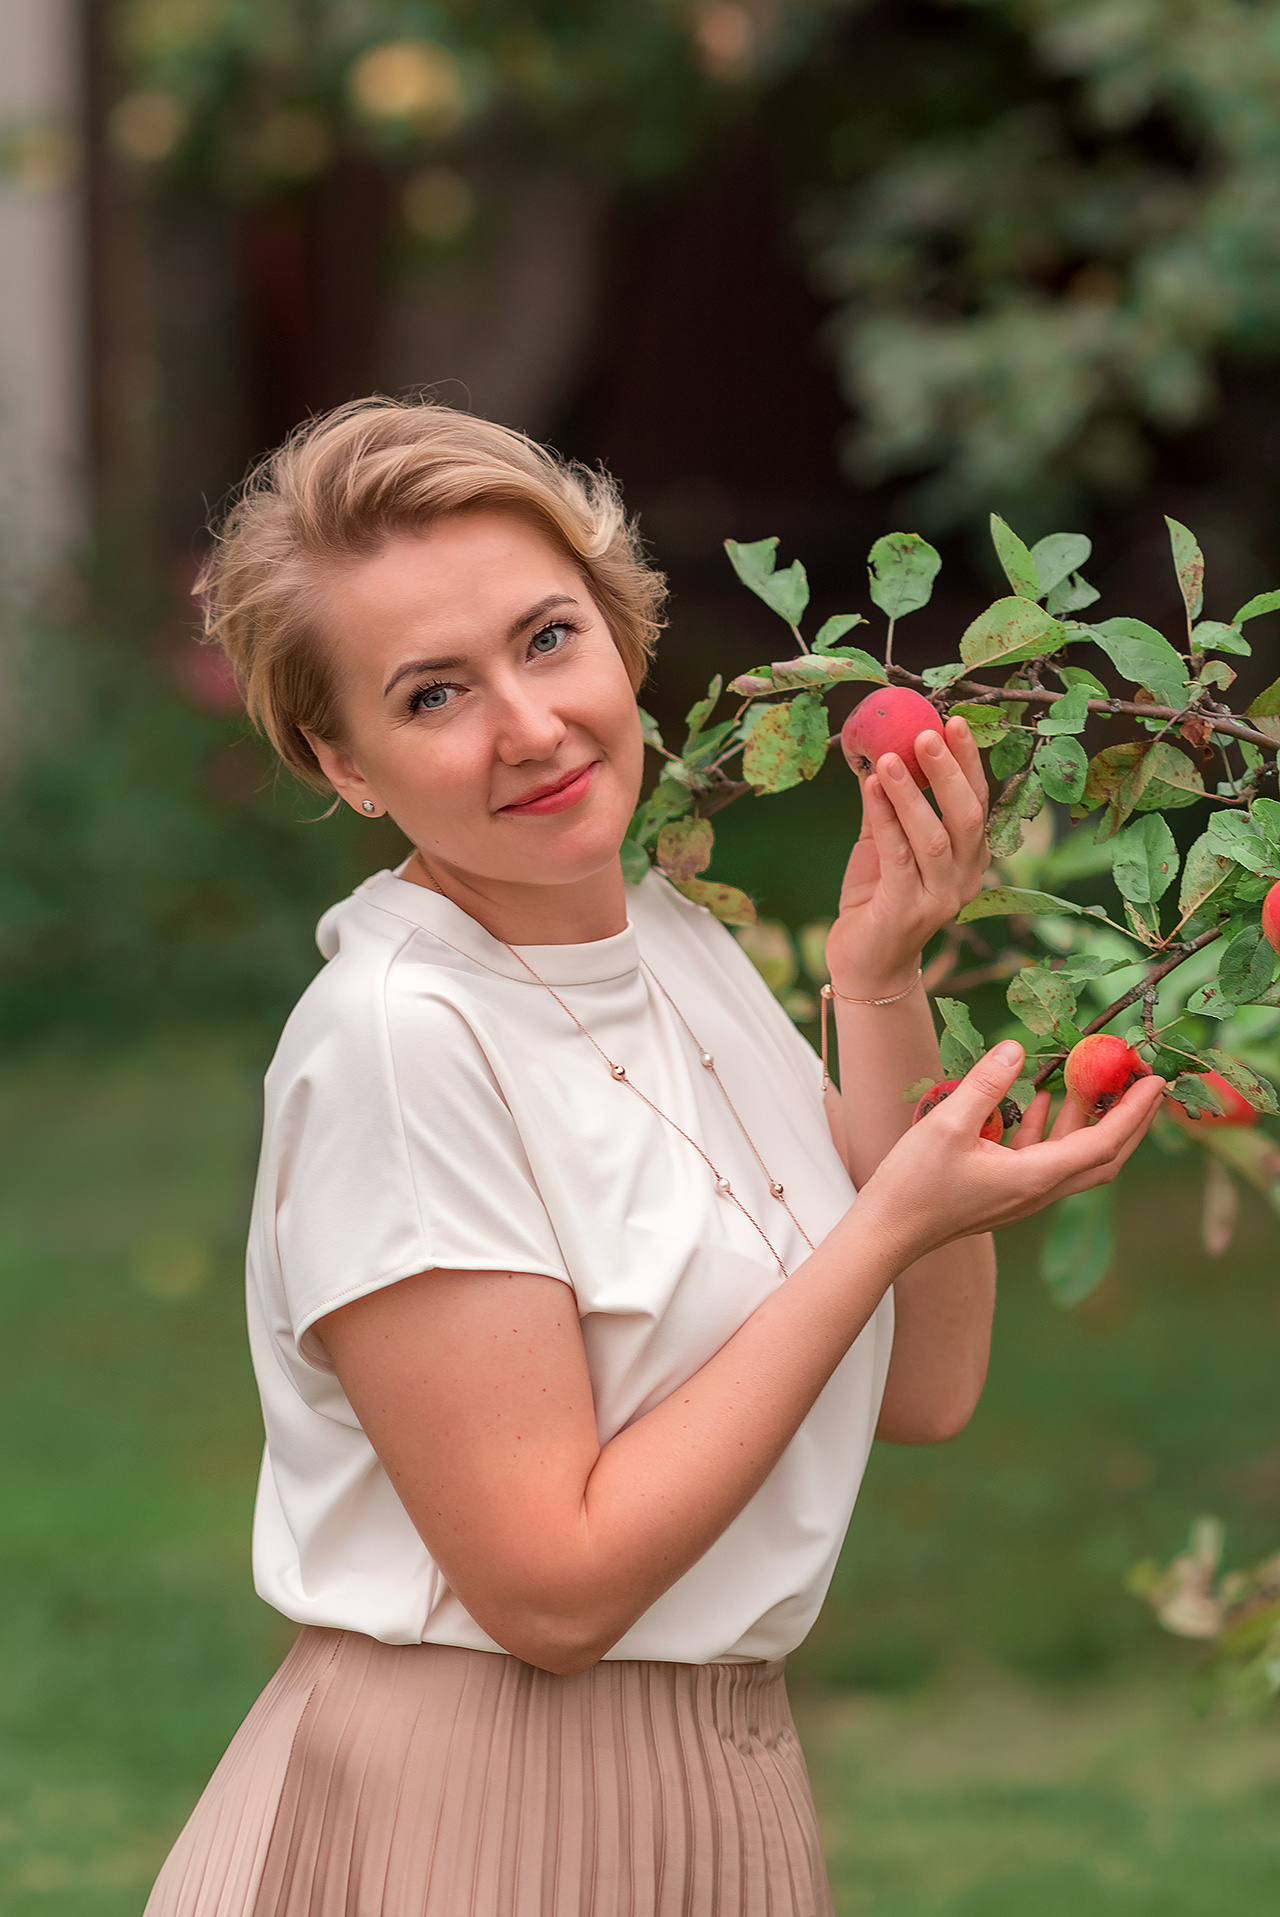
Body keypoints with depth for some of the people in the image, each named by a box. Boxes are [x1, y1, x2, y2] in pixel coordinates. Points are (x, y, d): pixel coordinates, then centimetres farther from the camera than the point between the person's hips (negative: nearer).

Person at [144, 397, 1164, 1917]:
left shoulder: (683, 945, 4)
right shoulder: (394, 1037, -19)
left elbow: (924, 1390, 4)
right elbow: (552, 1588, -21)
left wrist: (882, 988, -6)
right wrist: (891, 1224, -19)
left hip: (725, 1785, 8)